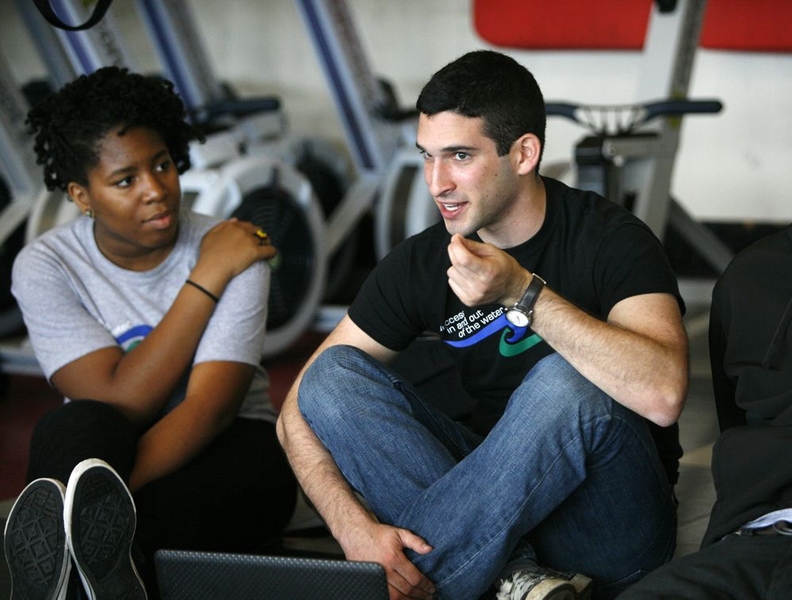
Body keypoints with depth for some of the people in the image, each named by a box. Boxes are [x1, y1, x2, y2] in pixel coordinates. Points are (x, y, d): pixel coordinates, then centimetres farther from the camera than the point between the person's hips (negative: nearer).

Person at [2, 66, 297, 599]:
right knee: (77, 426, -33)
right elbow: (122, 403, -17)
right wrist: (207, 277, -18)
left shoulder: (232, 252, -9)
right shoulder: (45, 268, -6)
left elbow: (210, 409, -20)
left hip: (222, 459, 0)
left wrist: (101, 505, -36)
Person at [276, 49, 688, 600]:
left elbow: (662, 395, -30)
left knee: (563, 384, -34)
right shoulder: (420, 264, 0)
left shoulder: (609, 240, -12)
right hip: (498, 502, 5)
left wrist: (522, 292, -31)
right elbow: (300, 413, -2)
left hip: (610, 534, -4)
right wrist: (357, 529, -21)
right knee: (334, 373, -13)